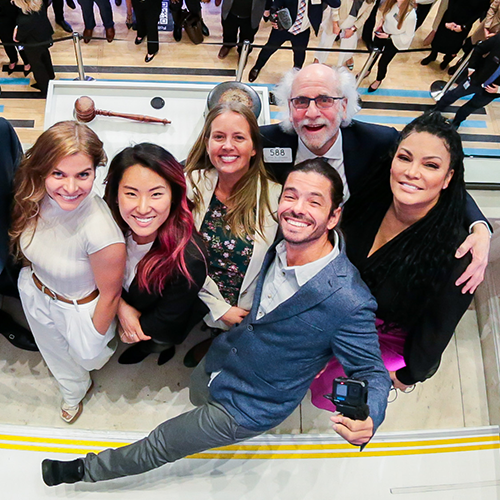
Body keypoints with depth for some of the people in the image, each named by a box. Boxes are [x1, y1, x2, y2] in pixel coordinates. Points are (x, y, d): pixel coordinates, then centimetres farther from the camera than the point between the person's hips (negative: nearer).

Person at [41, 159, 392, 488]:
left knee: (157, 446, 13)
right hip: (216, 364, 5)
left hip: (245, 410, -4)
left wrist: (367, 420, -41)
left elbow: (372, 372, -21)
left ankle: (86, 470, 41)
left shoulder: (349, 303, -35)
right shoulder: (280, 244, -16)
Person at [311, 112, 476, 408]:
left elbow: (437, 329, -18)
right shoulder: (373, 197, -21)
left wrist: (409, 375, -3)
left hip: (389, 344, -3)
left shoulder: (454, 253, -35)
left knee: (324, 396, 4)